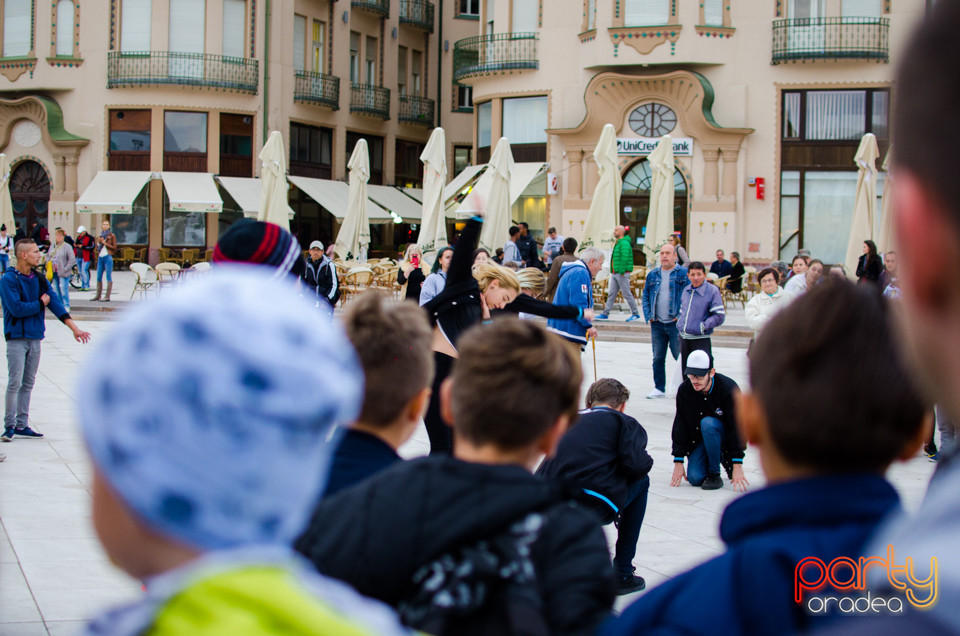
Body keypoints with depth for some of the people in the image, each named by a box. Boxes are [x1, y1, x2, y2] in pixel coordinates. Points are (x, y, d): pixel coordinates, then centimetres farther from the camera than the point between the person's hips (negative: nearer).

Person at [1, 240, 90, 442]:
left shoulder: (39, 279, 9)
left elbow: (54, 303, 4)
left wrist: (75, 328, -3)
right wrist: (40, 303, -7)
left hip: (35, 338, 6)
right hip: (16, 338, -6)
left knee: (28, 384, 9)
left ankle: (22, 425, 15)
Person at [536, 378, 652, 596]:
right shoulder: (624, 422, 12)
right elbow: (636, 465, -5)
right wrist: (647, 461, 19)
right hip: (592, 508, -5)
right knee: (641, 481, 25)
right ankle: (622, 575, 25)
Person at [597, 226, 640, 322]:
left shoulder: (624, 243, -13)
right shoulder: (618, 243, 18)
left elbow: (625, 258, -21)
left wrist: (621, 272, -23)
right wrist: (613, 272, 17)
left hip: (622, 274, -10)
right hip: (615, 273, 10)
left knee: (627, 294, -4)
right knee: (611, 293, 5)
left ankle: (635, 314, 4)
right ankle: (605, 314, 5)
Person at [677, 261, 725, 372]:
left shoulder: (712, 291, -10)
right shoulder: (686, 290, 8)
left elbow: (719, 316, -13)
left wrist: (703, 326, -19)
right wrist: (679, 319, 8)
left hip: (701, 340, -6)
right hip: (683, 338, 6)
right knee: (686, 374, 14)